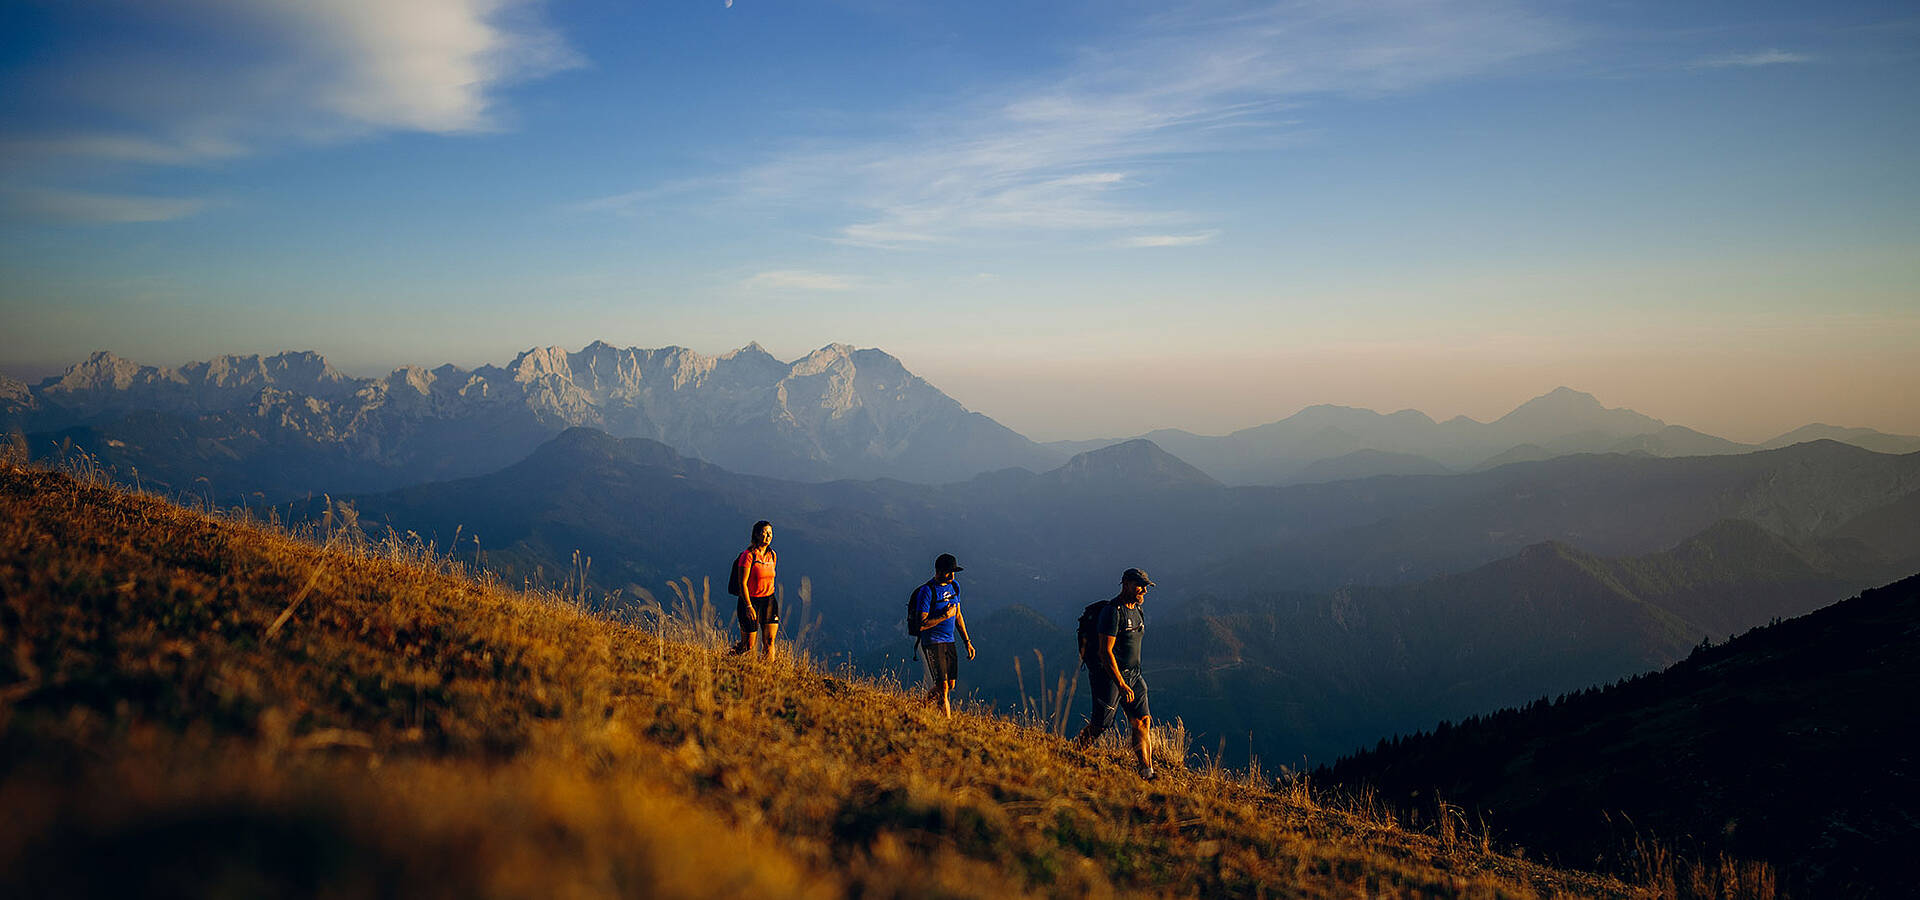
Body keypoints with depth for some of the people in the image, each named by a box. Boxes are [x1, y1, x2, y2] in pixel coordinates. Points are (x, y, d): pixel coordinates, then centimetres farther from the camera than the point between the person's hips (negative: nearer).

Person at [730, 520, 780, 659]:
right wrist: (748, 606, -16)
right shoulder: (748, 555, -13)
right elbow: (742, 583, -14)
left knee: (769, 641, -2)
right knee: (749, 646, 1)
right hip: (750, 600, -5)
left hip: (769, 600, 6)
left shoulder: (772, 555, 7)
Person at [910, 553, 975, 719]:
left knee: (950, 685, 11)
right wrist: (945, 616, -20)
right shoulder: (927, 591, -16)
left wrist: (967, 641, 16)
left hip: (949, 642, 8)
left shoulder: (954, 586, 8)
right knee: (943, 686, -13)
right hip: (932, 642, -8)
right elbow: (921, 625, -18)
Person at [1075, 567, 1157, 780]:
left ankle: (1147, 771, -3)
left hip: (1131, 675, 8)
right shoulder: (1112, 612, -17)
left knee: (1142, 722, -1)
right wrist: (1121, 685, -26)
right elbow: (1105, 652, -22)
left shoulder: (1137, 611, 12)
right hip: (1109, 675, -8)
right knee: (1100, 725, -4)